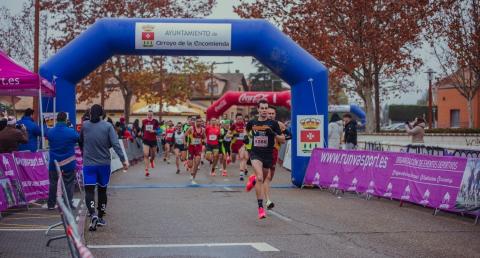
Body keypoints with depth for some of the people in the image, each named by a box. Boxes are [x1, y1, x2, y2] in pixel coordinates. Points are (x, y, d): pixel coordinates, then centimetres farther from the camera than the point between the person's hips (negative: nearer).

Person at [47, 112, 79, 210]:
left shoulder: (50, 132, -6)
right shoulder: (71, 132, -14)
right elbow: (79, 139, 1)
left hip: (54, 163, 3)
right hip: (69, 163, -3)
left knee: (53, 183, 13)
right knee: (69, 183, 7)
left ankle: (51, 204, 16)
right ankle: (68, 203, 5)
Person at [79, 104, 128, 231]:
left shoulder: (85, 125, -1)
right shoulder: (108, 126, -5)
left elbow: (80, 142, 13)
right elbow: (115, 144, -14)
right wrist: (123, 160, -14)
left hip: (88, 163, -1)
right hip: (104, 163, 1)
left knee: (89, 191, -3)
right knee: (102, 190, 15)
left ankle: (93, 214, -27)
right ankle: (100, 217, 24)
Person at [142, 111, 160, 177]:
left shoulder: (155, 121, -4)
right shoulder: (144, 121, 2)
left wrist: (154, 131, -22)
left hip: (153, 140, 0)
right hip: (146, 140, 0)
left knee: (153, 154, 16)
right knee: (146, 155, -15)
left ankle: (151, 160, 54)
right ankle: (146, 170, -16)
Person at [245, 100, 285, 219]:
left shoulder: (273, 123, -3)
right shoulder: (252, 122, 3)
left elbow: (283, 140, -4)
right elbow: (247, 130, 27)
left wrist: (273, 133, -19)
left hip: (268, 155, 2)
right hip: (256, 154, -1)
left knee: (263, 179, 19)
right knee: (260, 178, -23)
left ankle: (252, 179, 58)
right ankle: (260, 207, -21)